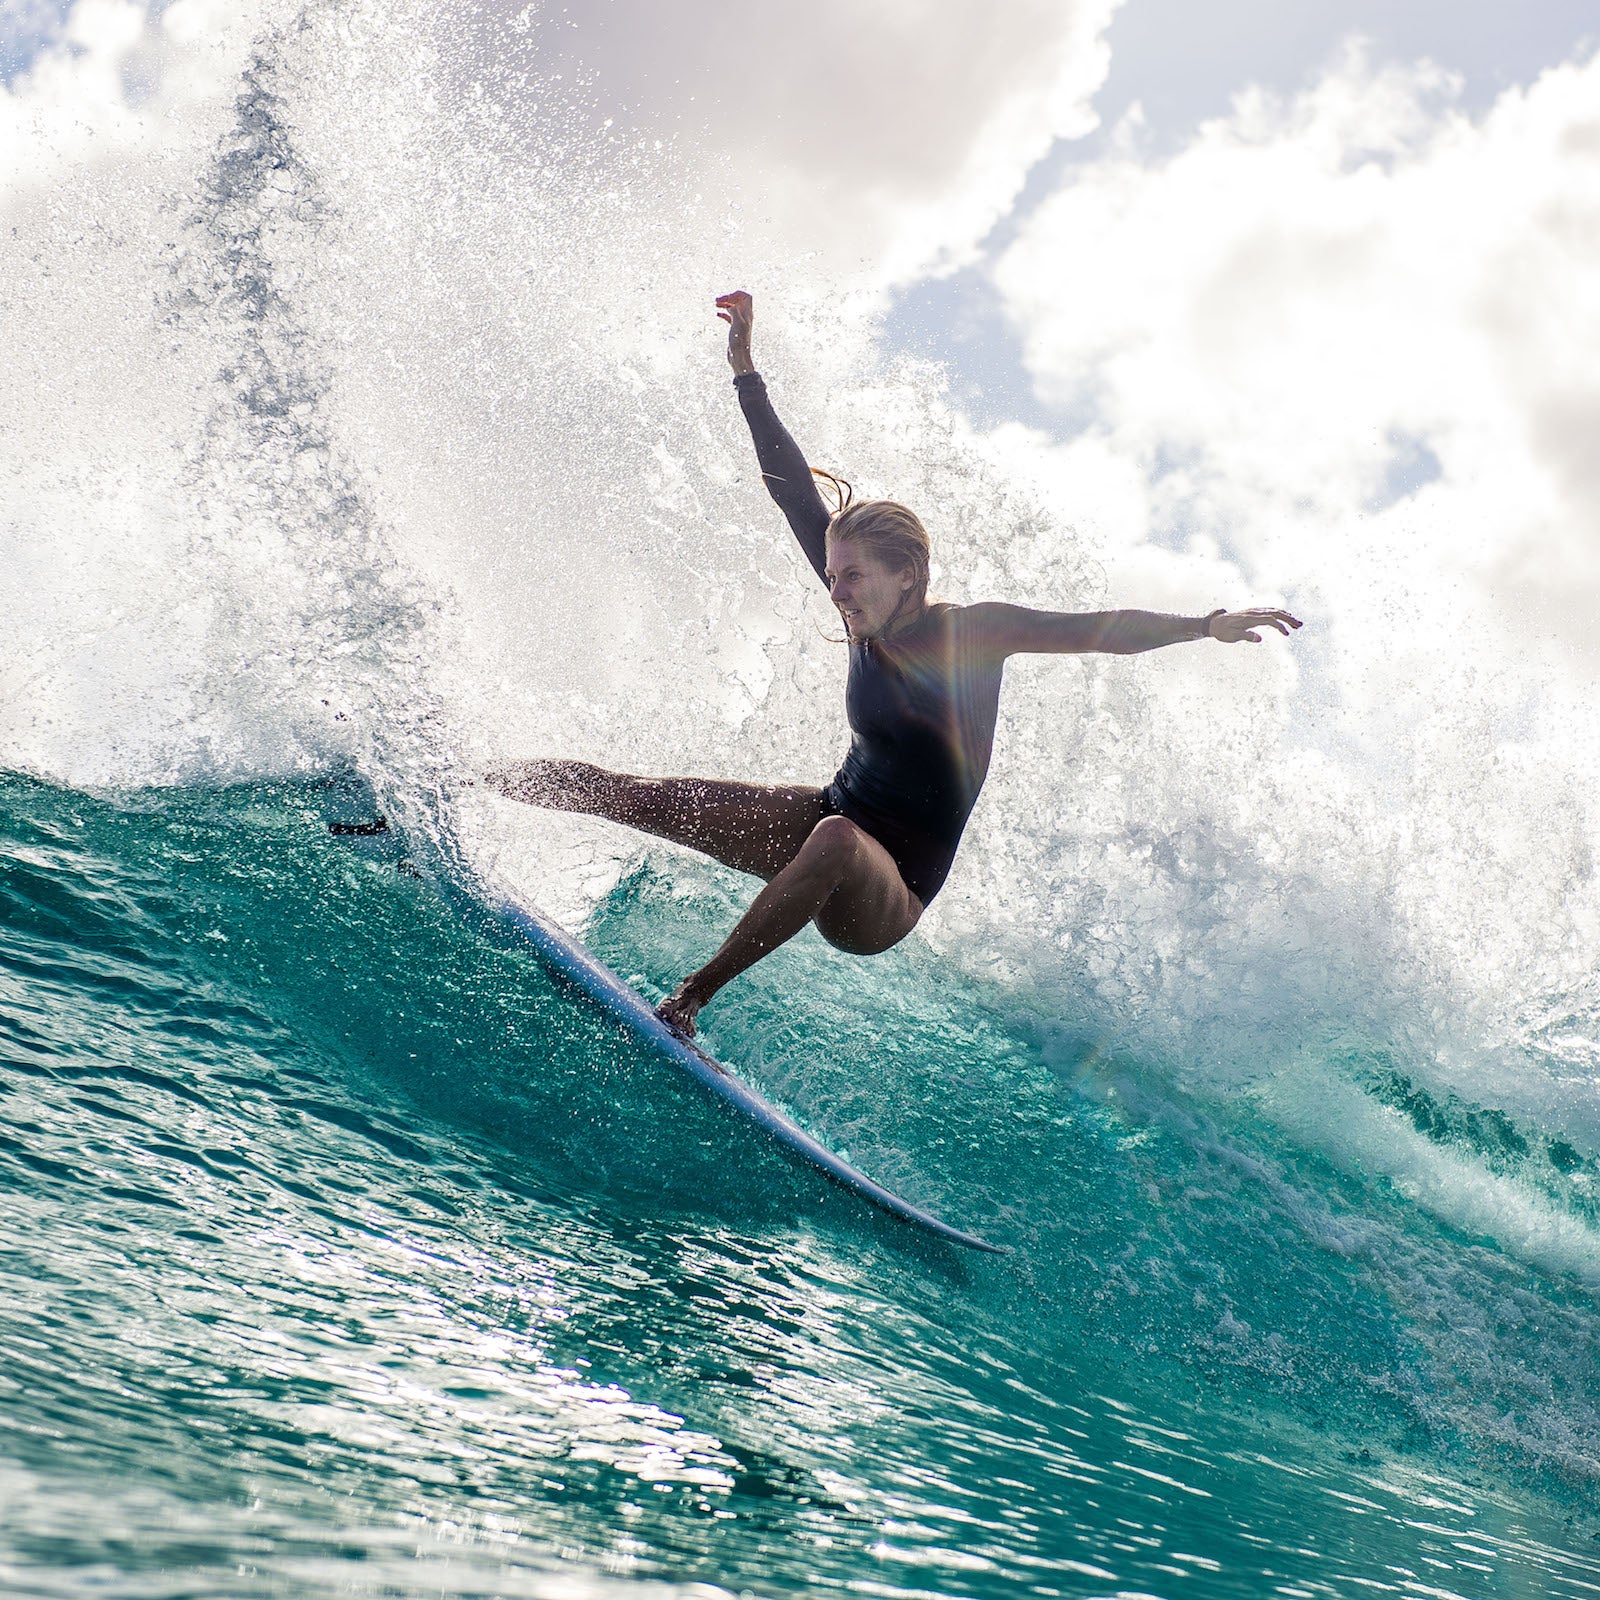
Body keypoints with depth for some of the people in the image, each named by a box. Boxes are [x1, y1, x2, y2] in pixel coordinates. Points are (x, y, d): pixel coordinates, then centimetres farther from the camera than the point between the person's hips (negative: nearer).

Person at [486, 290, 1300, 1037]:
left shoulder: (973, 630, -13)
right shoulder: (869, 614, 0)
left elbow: (1100, 630, -20)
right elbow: (797, 495, 3)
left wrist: (1203, 625, -35)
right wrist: (745, 369, 3)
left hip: (885, 897, -6)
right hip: (824, 821, 6)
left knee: (838, 841, -43)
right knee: (630, 794, -5)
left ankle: (689, 997, -36)